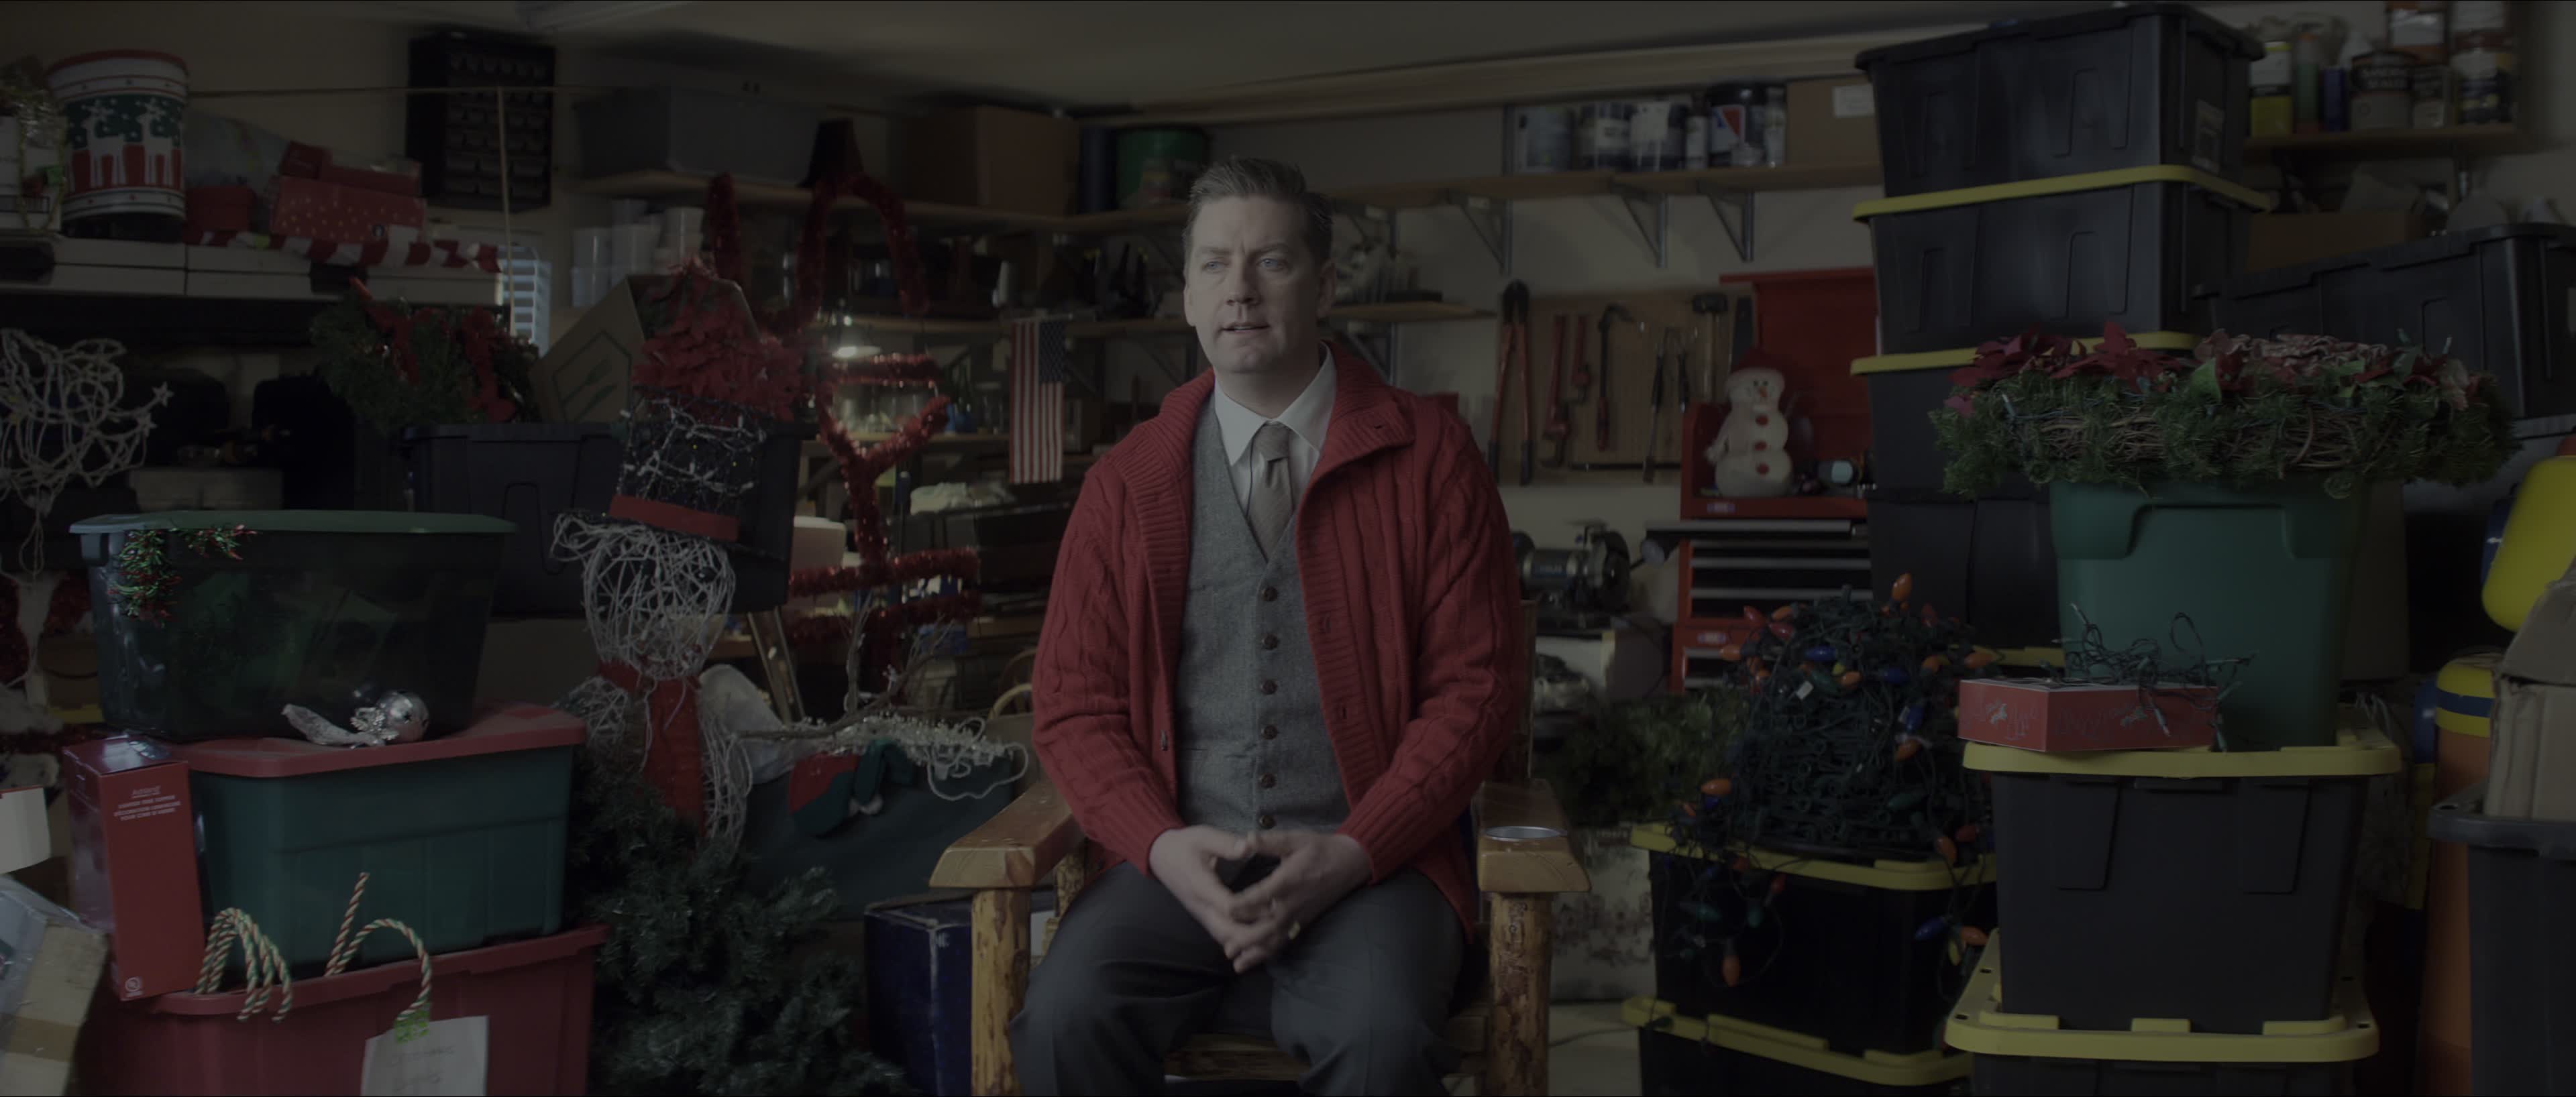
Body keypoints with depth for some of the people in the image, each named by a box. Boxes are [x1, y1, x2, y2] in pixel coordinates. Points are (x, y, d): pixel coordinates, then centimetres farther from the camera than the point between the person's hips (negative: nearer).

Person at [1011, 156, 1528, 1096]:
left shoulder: (1426, 456, 4)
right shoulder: (1126, 485, 10)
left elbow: (1477, 683, 1)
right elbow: (1075, 703, 9)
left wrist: (1354, 853, -12)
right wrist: (1163, 846, -10)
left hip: (1370, 862, -2)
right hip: (1181, 860, 2)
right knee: (1064, 1017, -26)